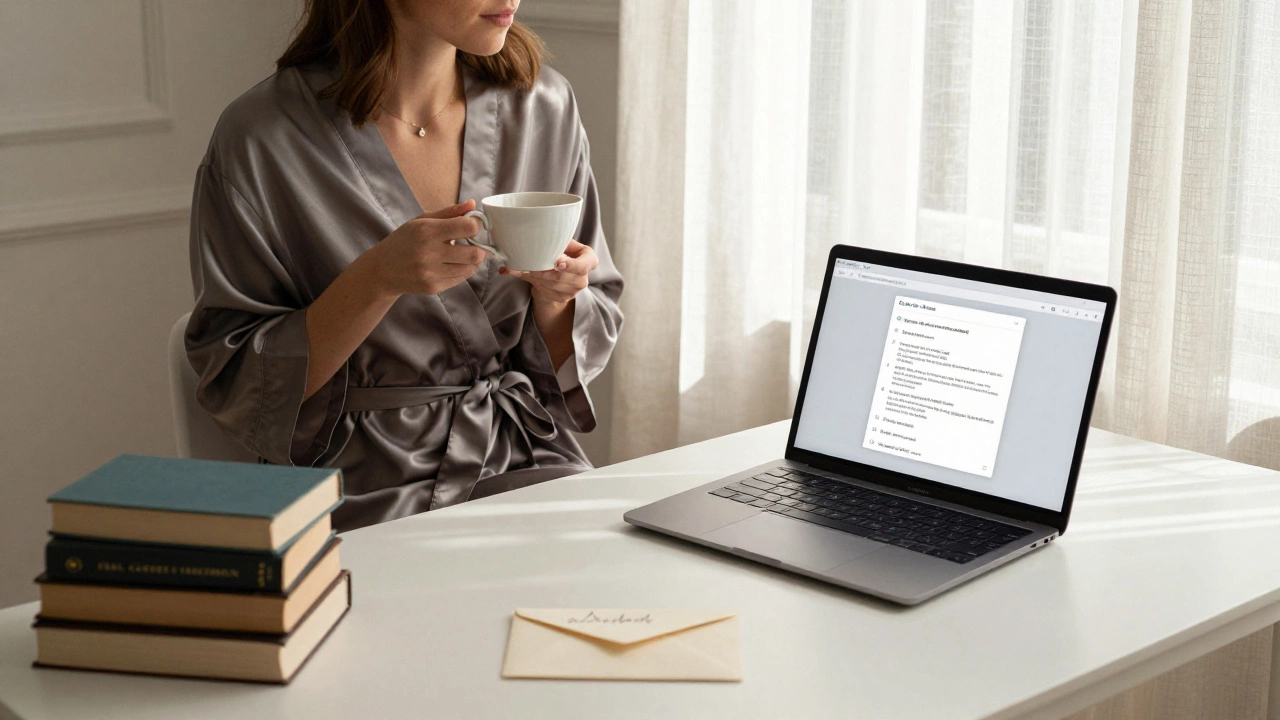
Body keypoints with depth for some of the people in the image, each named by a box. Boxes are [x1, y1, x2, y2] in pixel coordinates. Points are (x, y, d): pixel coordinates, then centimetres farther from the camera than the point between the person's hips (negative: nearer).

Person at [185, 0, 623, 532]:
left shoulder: (543, 108, 3)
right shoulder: (259, 138, -11)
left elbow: (565, 363, 11)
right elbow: (233, 385, -9)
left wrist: (556, 294, -12)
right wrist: (377, 279, -22)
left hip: (526, 465, 4)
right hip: (363, 491, -3)